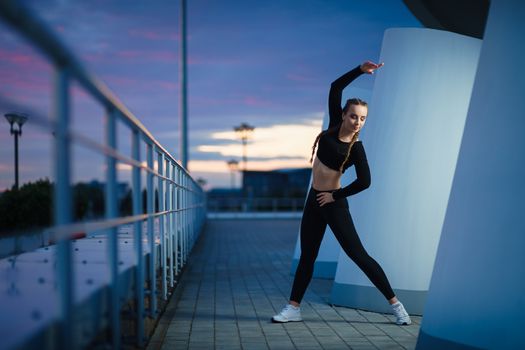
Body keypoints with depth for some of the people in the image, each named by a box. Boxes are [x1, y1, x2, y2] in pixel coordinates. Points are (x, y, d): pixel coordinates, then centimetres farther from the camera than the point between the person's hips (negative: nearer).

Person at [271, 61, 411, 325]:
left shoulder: (356, 148, -15)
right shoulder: (335, 124, 0)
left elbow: (364, 181, -22)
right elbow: (335, 88, 0)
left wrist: (335, 195, -13)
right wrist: (360, 70, -9)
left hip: (333, 203, -6)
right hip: (314, 199, 7)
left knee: (358, 254, -7)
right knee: (307, 256, 12)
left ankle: (395, 304, -1)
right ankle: (293, 308, 20)